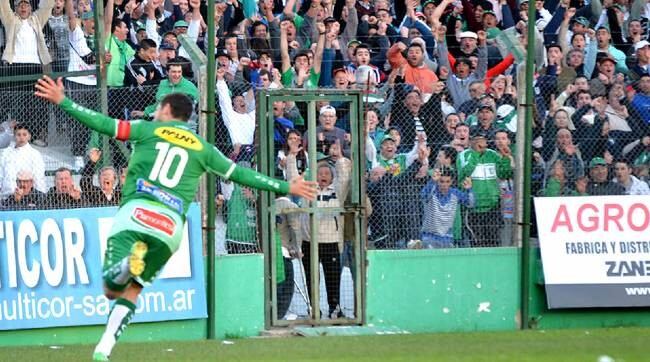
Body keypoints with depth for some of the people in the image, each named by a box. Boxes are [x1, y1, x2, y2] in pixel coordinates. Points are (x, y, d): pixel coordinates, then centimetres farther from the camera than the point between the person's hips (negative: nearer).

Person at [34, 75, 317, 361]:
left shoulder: (148, 130, 13)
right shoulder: (201, 148, 19)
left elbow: (105, 124, 6)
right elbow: (239, 174, 22)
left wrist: (62, 102, 12)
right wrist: (285, 187, 31)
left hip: (135, 212, -2)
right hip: (171, 225, 2)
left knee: (112, 289, -7)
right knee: (131, 292, 14)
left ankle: (128, 263, -40)